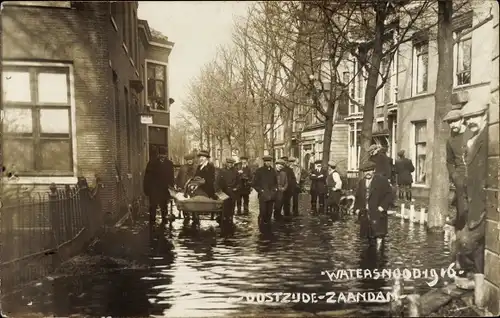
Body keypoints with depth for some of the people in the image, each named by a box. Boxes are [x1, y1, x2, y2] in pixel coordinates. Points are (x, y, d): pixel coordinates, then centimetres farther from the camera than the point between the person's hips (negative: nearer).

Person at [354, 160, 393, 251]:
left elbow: (389, 194, -5)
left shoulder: (382, 180, -1)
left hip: (377, 213, -5)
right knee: (369, 236, 9)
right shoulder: (361, 182, 16)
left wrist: (383, 206, -14)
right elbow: (357, 197, 23)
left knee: (378, 234, -12)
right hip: (364, 214, 5)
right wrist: (357, 208, 9)